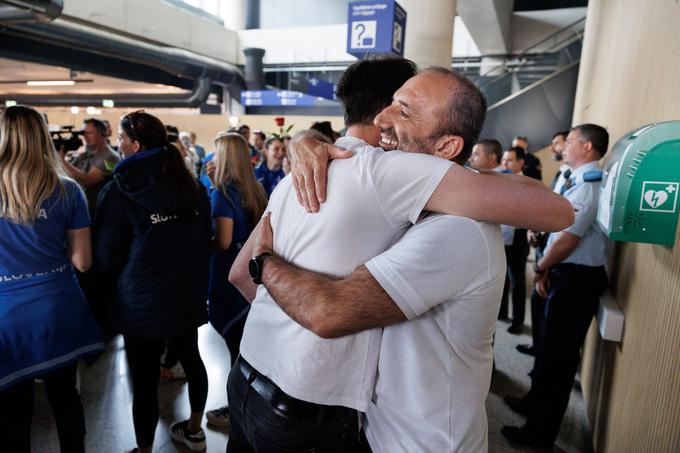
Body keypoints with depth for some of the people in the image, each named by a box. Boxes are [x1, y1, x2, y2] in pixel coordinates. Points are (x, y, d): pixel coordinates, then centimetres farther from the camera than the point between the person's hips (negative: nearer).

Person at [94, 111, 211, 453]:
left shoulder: (119, 191, -14)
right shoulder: (193, 186, 0)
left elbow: (107, 259, -6)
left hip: (142, 304, -5)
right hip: (189, 295, 6)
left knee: (145, 381, 10)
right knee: (192, 360, 22)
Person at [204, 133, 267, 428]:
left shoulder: (224, 191, -16)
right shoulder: (255, 190, 4)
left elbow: (223, 242, -19)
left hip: (230, 277, -7)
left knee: (235, 343, 6)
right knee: (247, 342, 20)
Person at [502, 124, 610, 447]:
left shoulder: (588, 183, -18)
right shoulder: (581, 181, 13)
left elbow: (567, 239, -24)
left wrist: (541, 268, -9)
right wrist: (547, 269, 8)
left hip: (576, 278, -10)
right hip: (569, 274, 10)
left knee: (558, 354, 2)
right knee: (550, 346, 21)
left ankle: (541, 431, 17)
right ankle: (535, 403, 40)